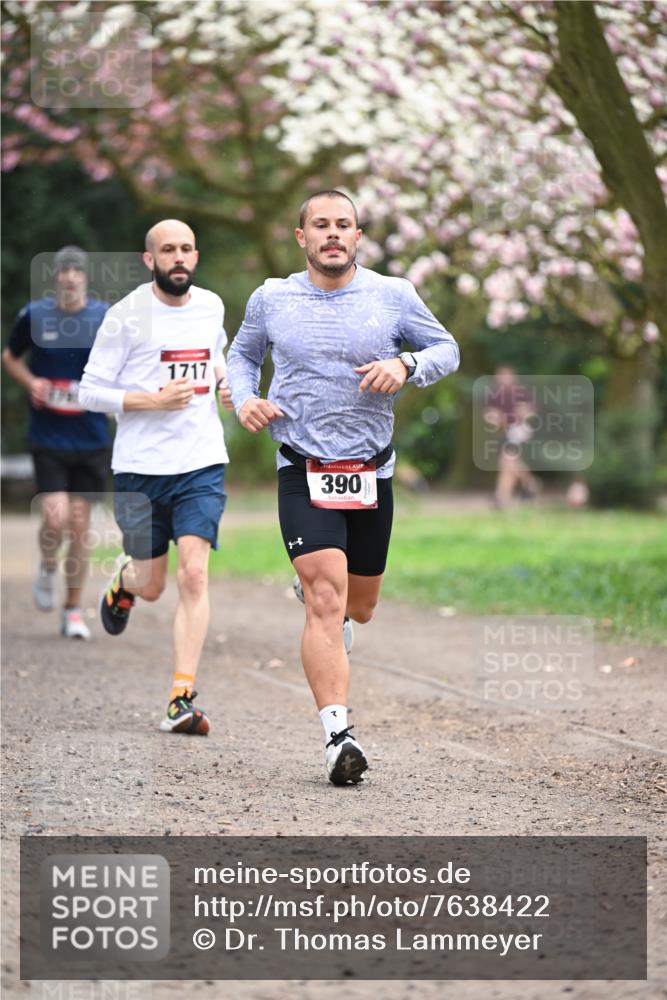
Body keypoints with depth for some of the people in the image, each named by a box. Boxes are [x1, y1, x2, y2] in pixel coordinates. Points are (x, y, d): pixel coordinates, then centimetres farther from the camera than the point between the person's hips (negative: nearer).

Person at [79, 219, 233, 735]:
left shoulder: (212, 306, 8)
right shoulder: (127, 315, -7)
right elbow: (91, 390, -6)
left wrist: (223, 382, 8)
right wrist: (154, 400, -18)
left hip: (202, 464, 2)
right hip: (140, 467, -2)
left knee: (194, 573, -14)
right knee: (152, 586, 8)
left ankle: (182, 700, -13)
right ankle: (125, 578, 47)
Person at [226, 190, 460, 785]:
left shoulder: (393, 296, 1)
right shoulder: (271, 298, 3)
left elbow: (447, 350, 10)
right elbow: (242, 355, 20)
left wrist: (406, 365, -11)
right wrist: (244, 399, 0)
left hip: (370, 473, 2)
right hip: (303, 473, -2)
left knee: (358, 607, 15)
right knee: (326, 599, -19)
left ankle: (309, 584, 52)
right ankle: (338, 734, -23)